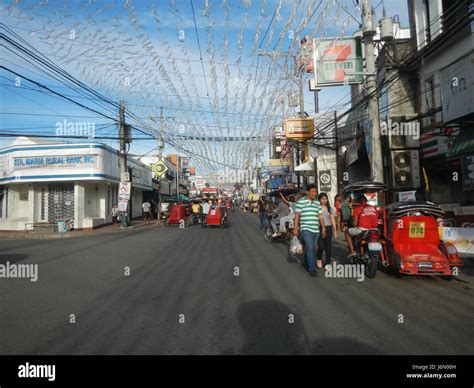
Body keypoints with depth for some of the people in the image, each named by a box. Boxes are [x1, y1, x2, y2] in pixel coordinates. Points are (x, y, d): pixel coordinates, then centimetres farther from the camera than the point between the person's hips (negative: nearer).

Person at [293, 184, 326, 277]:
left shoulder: (317, 202, 13)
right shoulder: (301, 201, -2)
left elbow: (320, 216, 15)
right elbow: (297, 216, -3)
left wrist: (323, 228, 11)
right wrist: (295, 228, -7)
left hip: (316, 230, 6)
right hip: (306, 229, -5)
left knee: (312, 248, 12)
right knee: (310, 248, -11)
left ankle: (307, 263, 28)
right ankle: (312, 268, -7)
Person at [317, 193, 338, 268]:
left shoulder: (329, 208, 12)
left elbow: (333, 219, 13)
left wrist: (335, 230, 6)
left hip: (328, 228, 4)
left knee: (328, 246, 2)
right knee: (321, 246, -9)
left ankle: (327, 263, 12)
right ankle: (319, 259, 20)